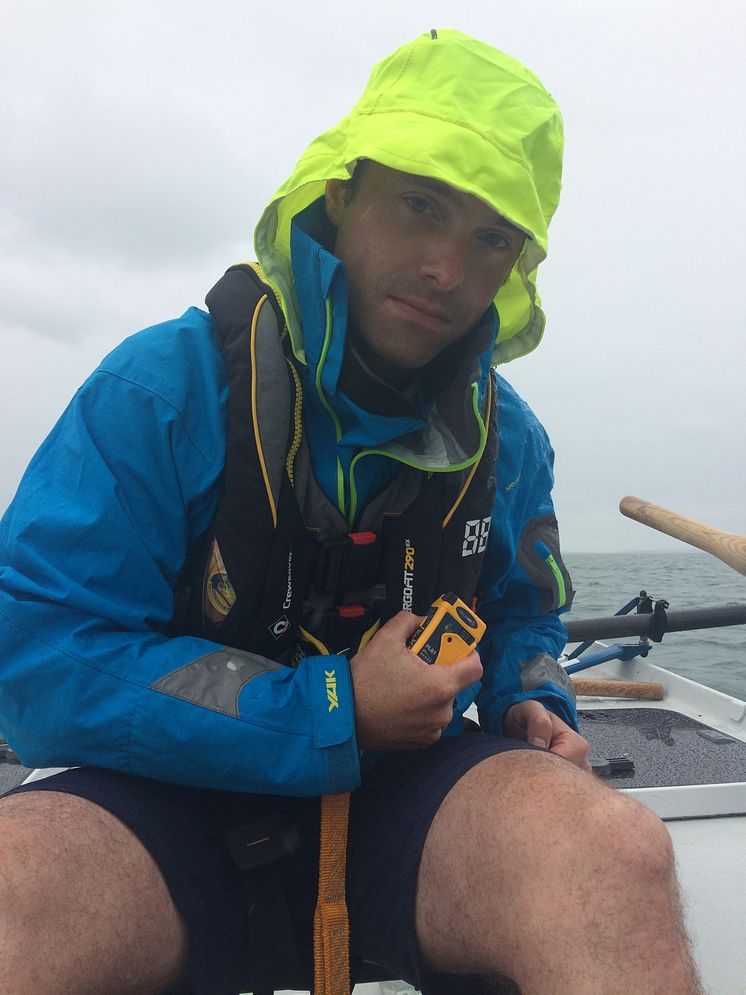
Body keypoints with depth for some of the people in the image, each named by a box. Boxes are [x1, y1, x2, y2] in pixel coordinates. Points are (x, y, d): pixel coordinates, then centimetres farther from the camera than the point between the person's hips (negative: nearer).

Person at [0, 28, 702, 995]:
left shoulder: (508, 439, 5)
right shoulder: (167, 384, -11)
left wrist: (533, 703, -2)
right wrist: (333, 714, -19)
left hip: (404, 800, 3)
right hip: (180, 805, -2)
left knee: (614, 848, -31)